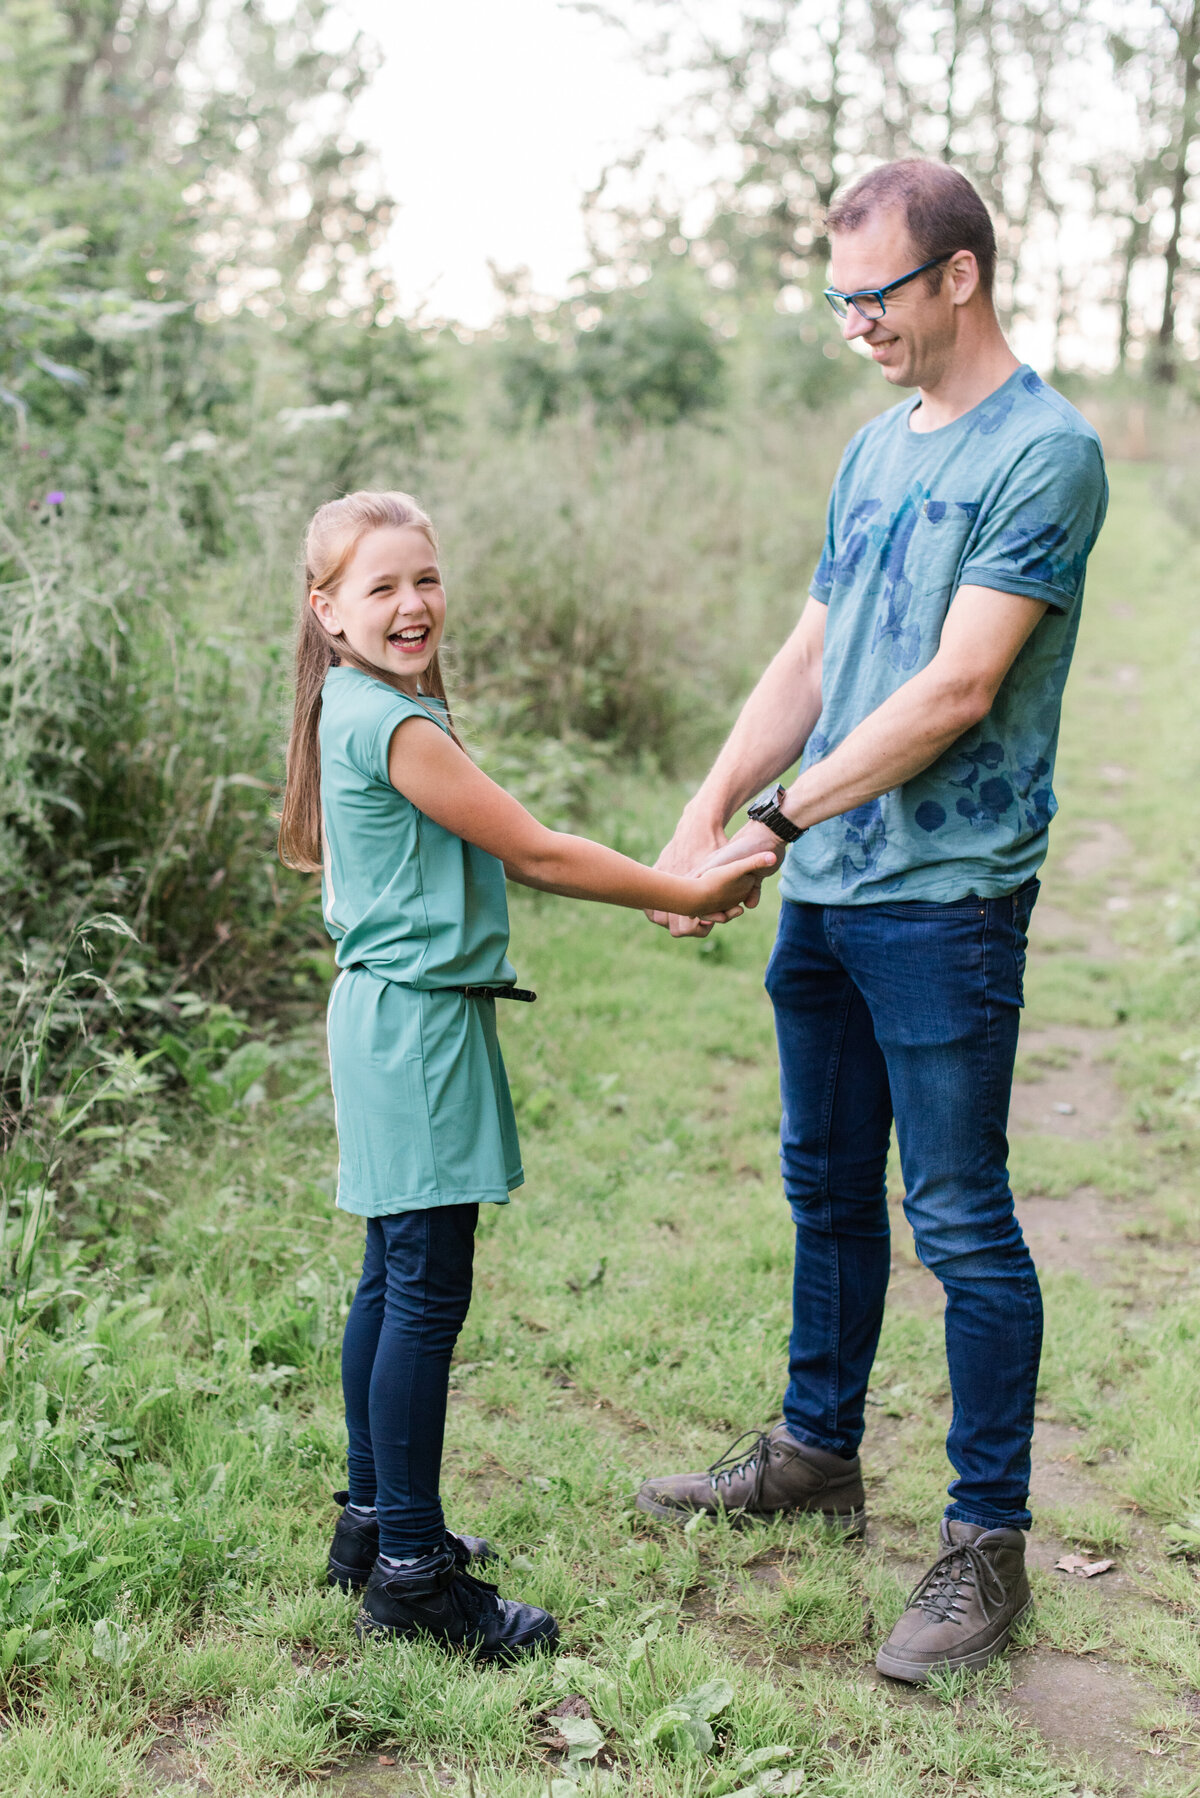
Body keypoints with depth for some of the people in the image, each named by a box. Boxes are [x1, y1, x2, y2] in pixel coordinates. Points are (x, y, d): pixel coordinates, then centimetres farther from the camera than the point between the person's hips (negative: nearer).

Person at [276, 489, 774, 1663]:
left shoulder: (368, 709, 13)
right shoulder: (393, 724, -18)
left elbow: (503, 855, 14)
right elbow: (534, 851, -16)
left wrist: (661, 887, 7)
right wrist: (686, 895, -7)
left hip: (396, 1022, 10)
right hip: (418, 1024, -10)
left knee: (395, 1279, 16)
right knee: (427, 1293, -5)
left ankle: (373, 1524, 28)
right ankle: (411, 1573, 4)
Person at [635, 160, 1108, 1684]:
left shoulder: (1046, 453, -11)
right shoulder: (875, 449, 14)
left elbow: (956, 689, -19)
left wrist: (779, 818, -18)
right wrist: (710, 806, 1)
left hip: (945, 901, -8)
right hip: (824, 889, 8)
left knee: (959, 1218, -1)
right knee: (826, 1188, 18)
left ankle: (988, 1543, 12)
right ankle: (818, 1450, 36)